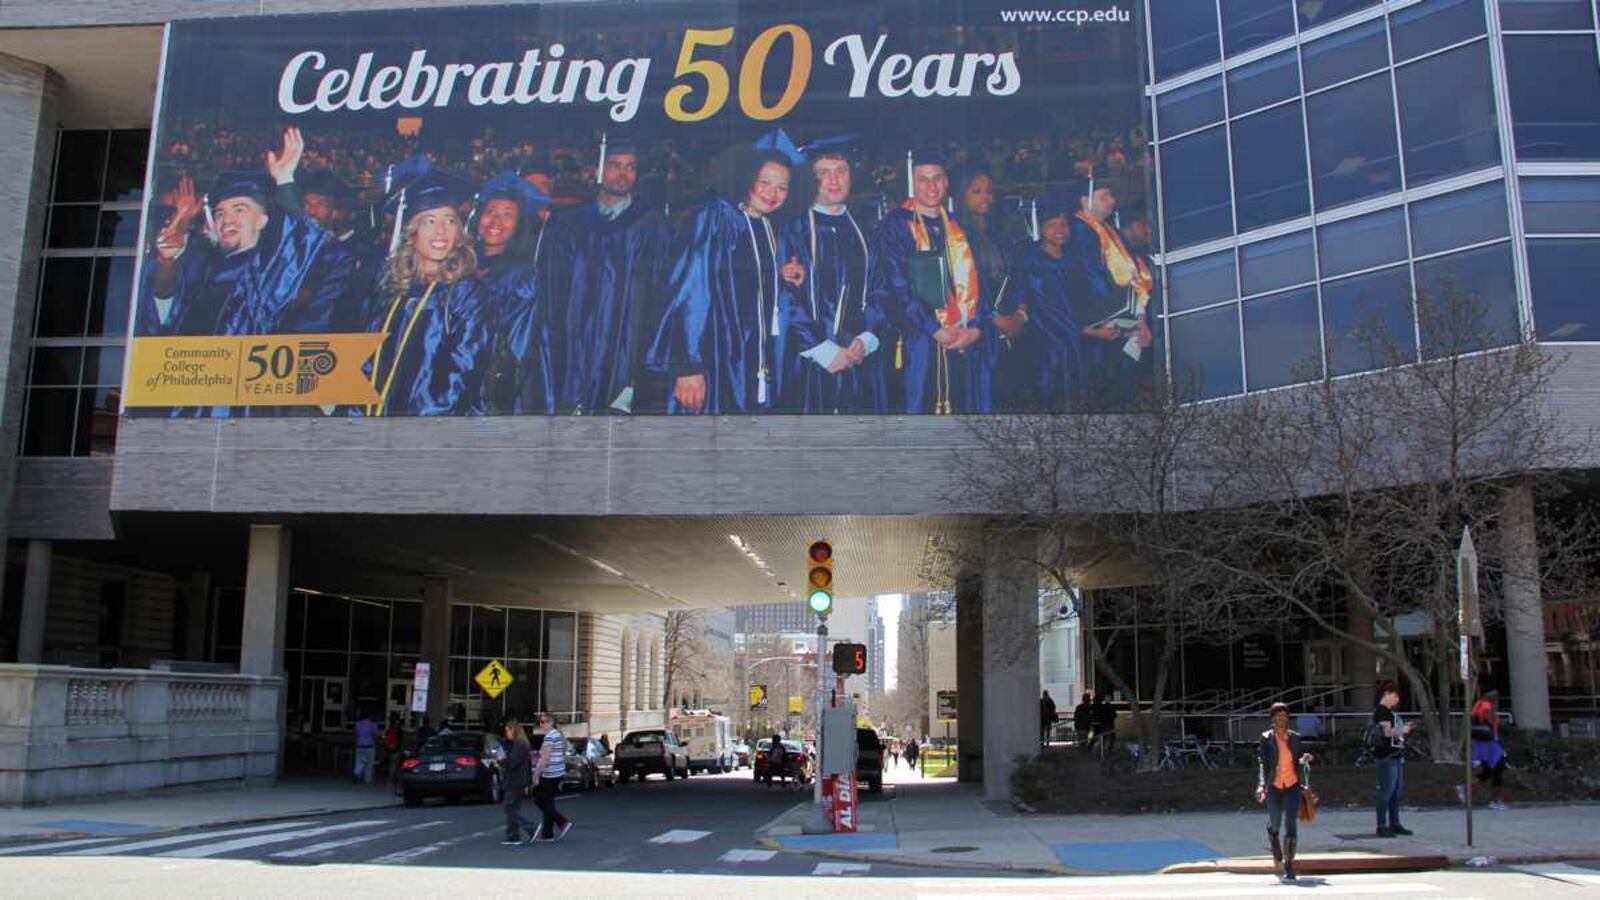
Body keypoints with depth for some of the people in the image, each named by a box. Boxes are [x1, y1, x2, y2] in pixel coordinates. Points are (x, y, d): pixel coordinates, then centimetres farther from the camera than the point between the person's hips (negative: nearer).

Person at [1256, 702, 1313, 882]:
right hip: (1274, 786, -1)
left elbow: (1298, 760, 13)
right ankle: (1278, 859, 39)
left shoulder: (1295, 737, 3)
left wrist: (1304, 759, -10)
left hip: (1292, 785, 1)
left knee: (1291, 824, -11)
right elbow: (1263, 763, -9)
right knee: (1274, 825, 13)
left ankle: (1289, 865, -8)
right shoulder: (1266, 738, -4)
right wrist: (1261, 785, -19)